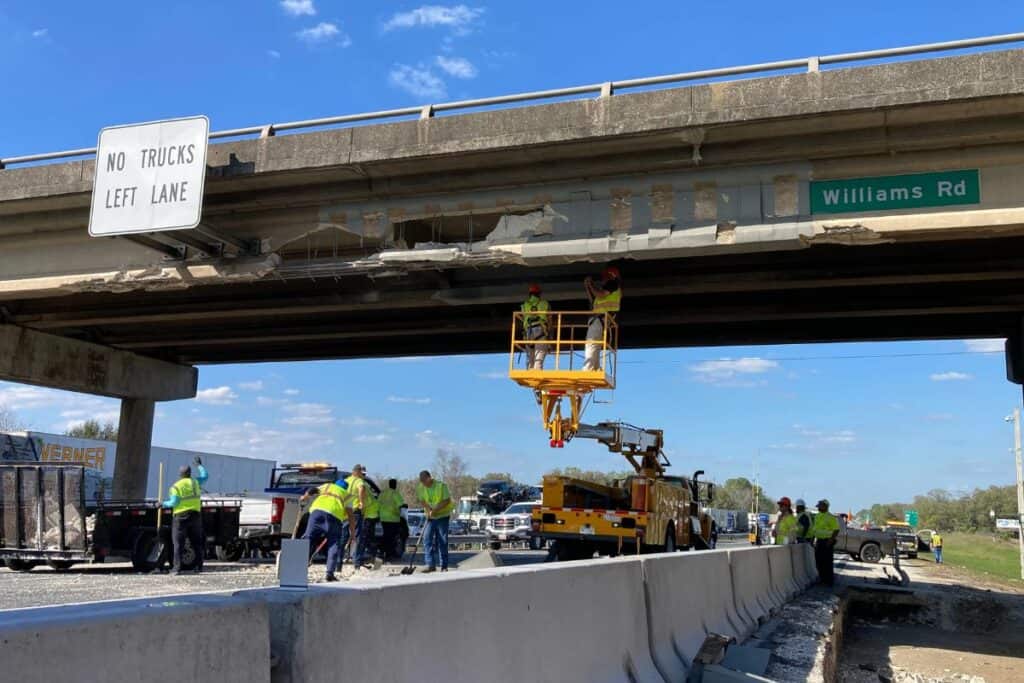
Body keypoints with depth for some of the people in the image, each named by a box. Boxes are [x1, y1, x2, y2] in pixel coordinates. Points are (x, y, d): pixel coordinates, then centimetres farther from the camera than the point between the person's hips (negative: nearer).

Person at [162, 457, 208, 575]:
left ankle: (177, 568, -4)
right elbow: (205, 476, 24)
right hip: (195, 515, 4)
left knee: (178, 543, 0)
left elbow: (174, 503, -13)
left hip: (181, 516, -4)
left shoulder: (176, 486, -7)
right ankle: (198, 566, 12)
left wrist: (164, 504, 3)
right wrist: (199, 465, 33)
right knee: (197, 542, 11)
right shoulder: (195, 482, 6)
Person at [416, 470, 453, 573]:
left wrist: (435, 509, -21)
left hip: (442, 516, -4)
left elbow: (447, 500, -13)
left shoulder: (441, 485, -13)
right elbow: (422, 501, 4)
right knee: (427, 540, -6)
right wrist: (429, 511, -15)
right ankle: (430, 565, -4)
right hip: (430, 517, 4)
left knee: (443, 541, -1)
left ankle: (444, 566, 5)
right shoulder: (421, 488, 1)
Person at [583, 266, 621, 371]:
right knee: (595, 347, 9)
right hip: (597, 318, 10)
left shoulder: (612, 283, 3)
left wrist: (591, 285, 2)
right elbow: (593, 300, 30)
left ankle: (587, 369, -31)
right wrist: (587, 287, 24)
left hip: (601, 318, -10)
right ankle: (596, 369, 7)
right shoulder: (606, 286, 30)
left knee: (591, 344, -21)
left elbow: (601, 295, -12)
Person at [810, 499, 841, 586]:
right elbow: (814, 529, 21)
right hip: (818, 541, 8)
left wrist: (831, 540, -21)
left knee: (827, 562, -4)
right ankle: (822, 578, 21)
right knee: (819, 561, 10)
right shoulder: (817, 516, 13)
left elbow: (836, 530, -15)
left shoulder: (831, 517, -10)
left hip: (827, 542, -8)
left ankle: (829, 580, 3)